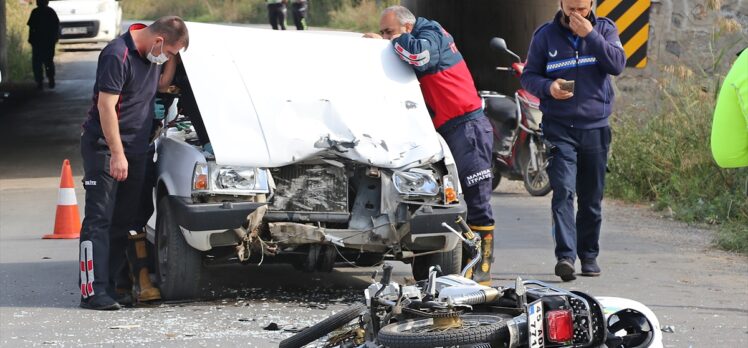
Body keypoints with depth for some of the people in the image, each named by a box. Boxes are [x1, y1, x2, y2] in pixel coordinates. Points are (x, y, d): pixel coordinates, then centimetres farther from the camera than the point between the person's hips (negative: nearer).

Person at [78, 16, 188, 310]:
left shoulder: (153, 53, 7)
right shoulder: (118, 55, -19)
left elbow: (161, 85, 22)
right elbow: (106, 105, -21)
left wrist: (173, 59, 4)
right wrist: (117, 154, -23)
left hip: (136, 148, 8)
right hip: (104, 147, -8)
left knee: (125, 221, 7)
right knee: (99, 220, -9)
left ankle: (108, 284, 11)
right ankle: (93, 291, -13)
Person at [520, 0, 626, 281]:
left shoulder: (604, 30, 4)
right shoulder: (545, 35, 3)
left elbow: (617, 64, -12)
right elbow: (529, 76, 6)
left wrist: (590, 34, -18)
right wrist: (548, 87, -15)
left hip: (595, 128, 2)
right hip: (559, 128, -2)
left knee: (592, 197, 10)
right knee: (563, 191, -17)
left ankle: (589, 255, 22)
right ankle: (565, 255, -24)